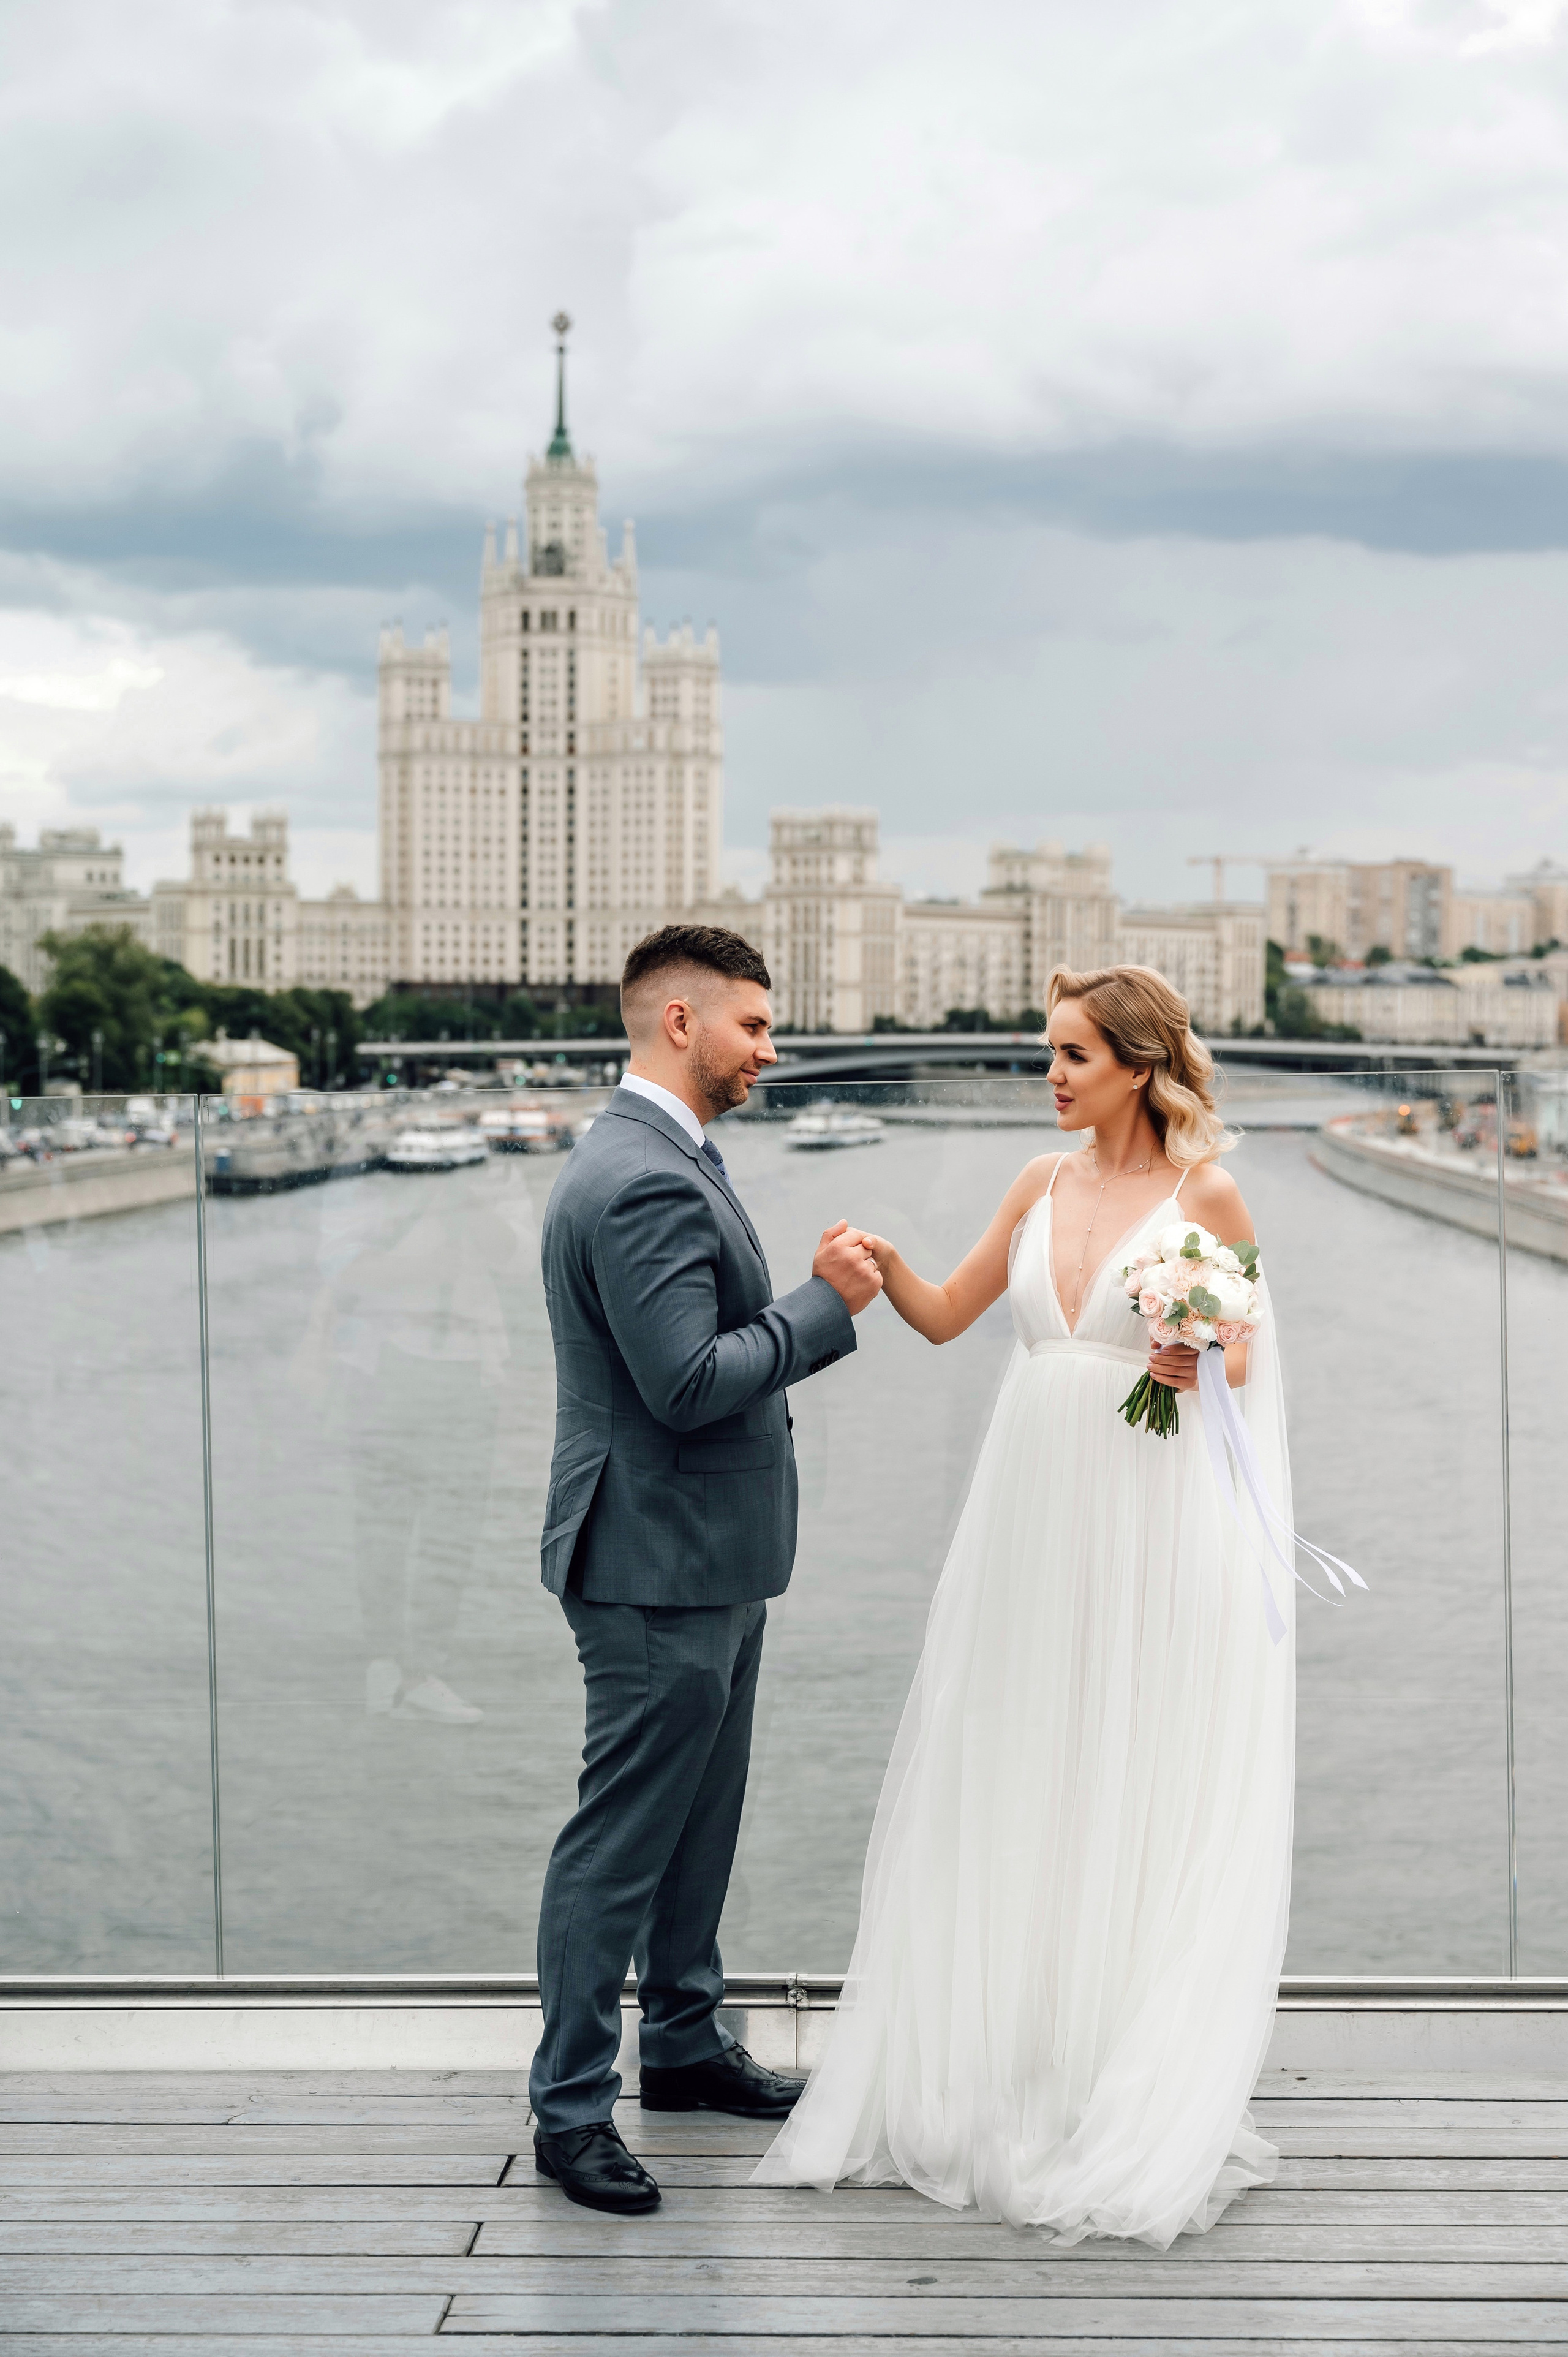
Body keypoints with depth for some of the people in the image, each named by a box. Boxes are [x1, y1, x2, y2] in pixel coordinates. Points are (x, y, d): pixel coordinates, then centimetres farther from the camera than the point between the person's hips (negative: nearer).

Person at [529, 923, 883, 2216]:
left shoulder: (659, 1161, 12)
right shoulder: (646, 1183, -23)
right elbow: (690, 1386, -27)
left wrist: (819, 1295, 6)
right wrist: (825, 1303, -17)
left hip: (706, 1564, 11)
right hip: (661, 1569, -11)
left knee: (700, 1819, 21)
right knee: (622, 1841, -1)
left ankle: (686, 2040, 35)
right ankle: (572, 2108, 9)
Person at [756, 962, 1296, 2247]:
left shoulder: (1205, 1195, -5)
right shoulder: (1044, 1185, 9)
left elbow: (1239, 1360, -2)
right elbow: (945, 1316, 11)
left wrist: (1194, 1360, -24)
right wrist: (885, 1262, -8)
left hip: (1152, 1510, -5)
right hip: (1033, 1501, 5)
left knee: (1140, 1789, 2)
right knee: (1012, 1776, 8)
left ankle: (1138, 2094, 14)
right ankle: (996, 2055, 20)